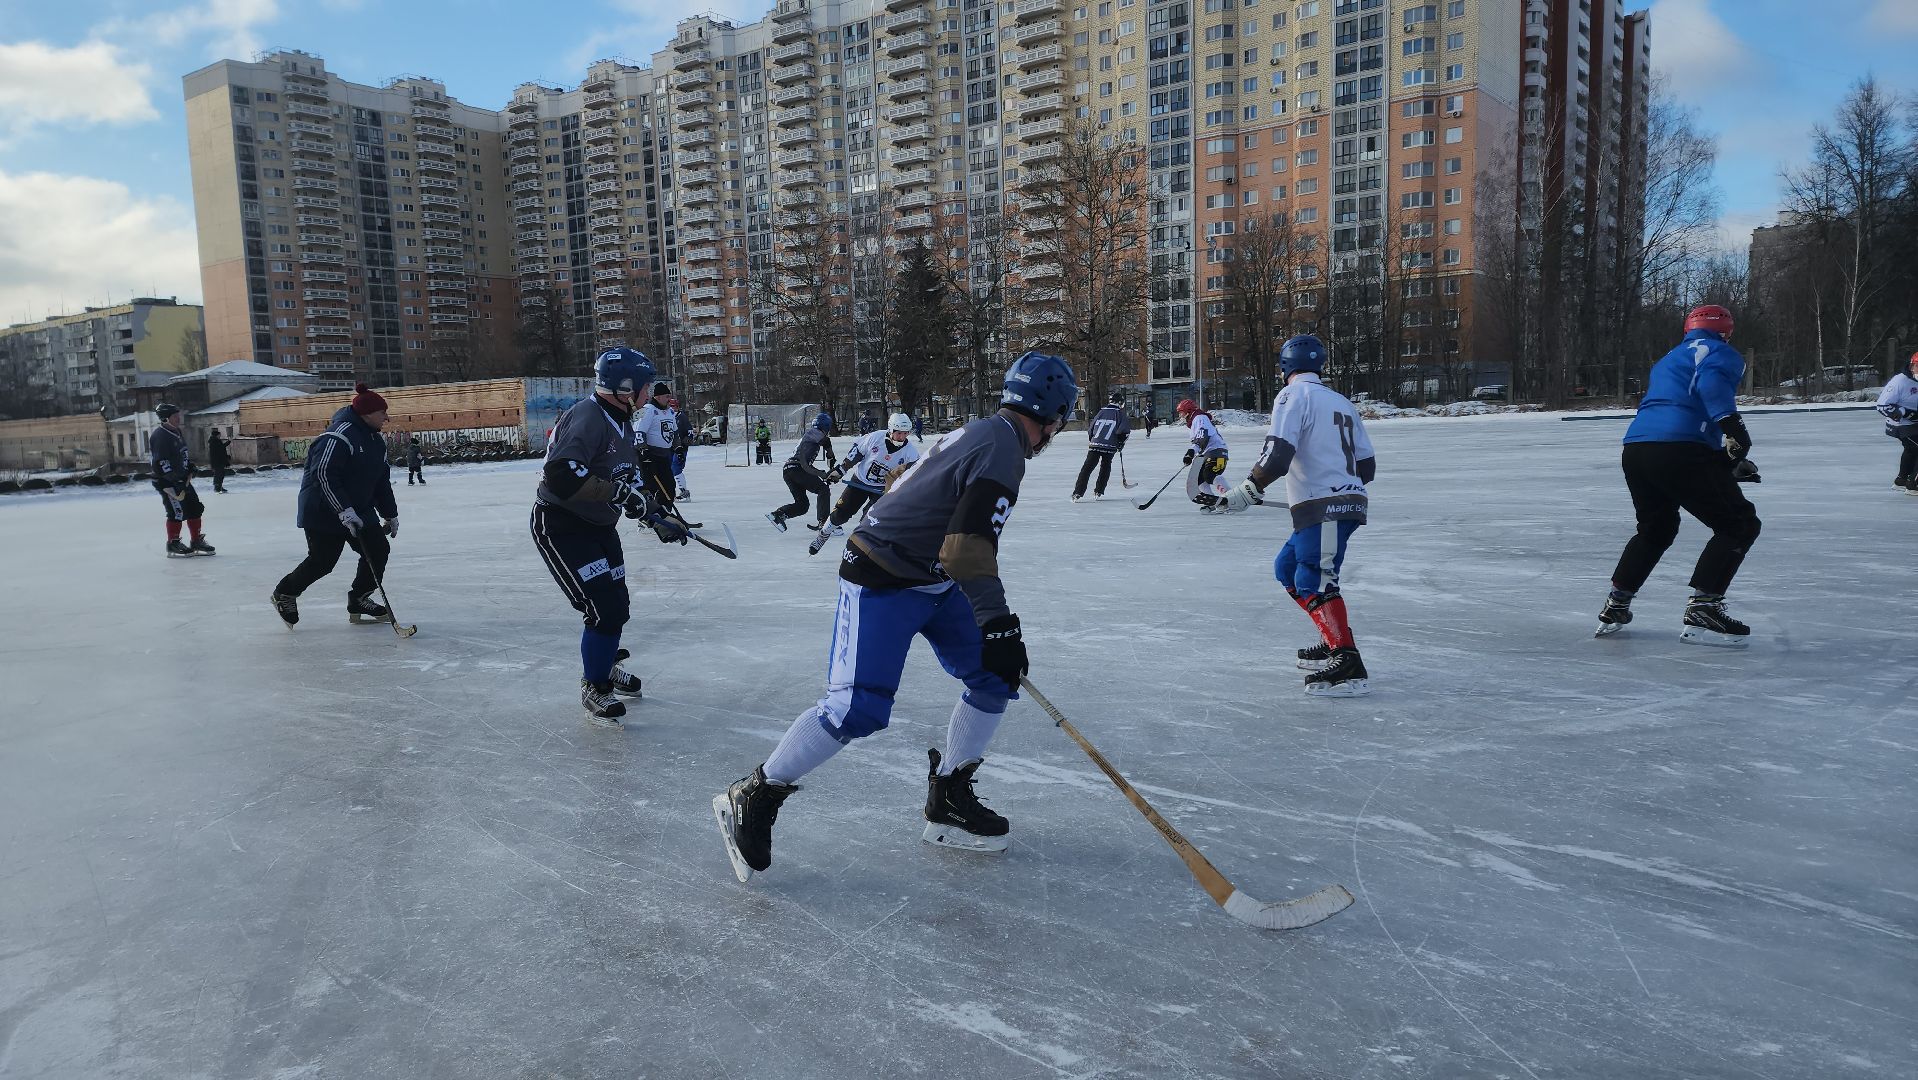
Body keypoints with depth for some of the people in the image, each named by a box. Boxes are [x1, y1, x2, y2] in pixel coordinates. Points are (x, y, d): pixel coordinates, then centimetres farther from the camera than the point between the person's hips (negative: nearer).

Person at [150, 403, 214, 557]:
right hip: (167, 482, -10)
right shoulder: (160, 436, -18)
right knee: (177, 512, -9)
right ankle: (173, 545, 3)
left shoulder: (177, 432, 13)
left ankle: (197, 541, 17)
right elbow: (161, 462, -24)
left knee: (195, 508, 9)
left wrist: (190, 466, 13)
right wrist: (173, 479, -25)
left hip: (182, 479, 10)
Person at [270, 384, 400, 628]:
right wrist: (344, 511, -32)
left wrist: (390, 514, 19)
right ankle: (285, 593, 23)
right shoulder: (340, 435, -21)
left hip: (359, 509, 9)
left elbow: (381, 479, 17)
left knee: (378, 550, -1)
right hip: (322, 511, -9)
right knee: (322, 561, -3)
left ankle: (359, 602, 11)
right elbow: (323, 474, -27)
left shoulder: (375, 440, 9)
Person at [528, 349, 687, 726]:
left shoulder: (622, 424, 9)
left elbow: (631, 482, 16)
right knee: (605, 609, -10)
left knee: (617, 603, 18)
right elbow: (561, 476, -36)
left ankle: (604, 665, 44)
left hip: (598, 525, 10)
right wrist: (618, 491, -34)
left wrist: (657, 518, 8)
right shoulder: (588, 417, -24)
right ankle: (594, 688, 11)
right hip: (560, 525, -10)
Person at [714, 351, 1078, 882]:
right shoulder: (1003, 450, -21)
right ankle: (752, 798, 0)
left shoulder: (983, 431, 9)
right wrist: (998, 625, -23)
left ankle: (948, 801, 17)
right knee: (858, 708, -17)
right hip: (882, 583, -10)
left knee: (995, 678, 6)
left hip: (932, 579, 10)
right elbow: (967, 551, -29)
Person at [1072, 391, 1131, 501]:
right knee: (1105, 468, 19)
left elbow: (1090, 430, 17)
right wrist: (1121, 443, 7)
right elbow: (1124, 430, -7)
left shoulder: (1101, 412, 15)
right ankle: (1098, 492, 16)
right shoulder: (1120, 414, 3)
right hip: (1109, 447, -2)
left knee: (1087, 468, 1)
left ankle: (1077, 493, -7)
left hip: (1094, 444, 2)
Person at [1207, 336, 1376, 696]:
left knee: (1313, 583, -13)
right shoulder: (1342, 402, 20)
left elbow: (1277, 454, -18)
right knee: (1287, 567, 19)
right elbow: (1367, 466, 19)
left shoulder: (1294, 394, -4)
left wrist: (1242, 495, -15)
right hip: (1349, 501, 9)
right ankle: (1335, 641, 20)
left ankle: (1348, 666, -22)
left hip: (1323, 508, -9)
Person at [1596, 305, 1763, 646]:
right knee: (1739, 524, 5)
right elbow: (1710, 380, -15)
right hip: (1678, 453, -8)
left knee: (1656, 527, 29)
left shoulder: (1666, 362, 35)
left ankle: (1615, 606, 29)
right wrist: (1731, 422, -25)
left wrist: (1730, 461, 33)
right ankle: (1702, 609, -4)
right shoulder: (1721, 352, 10)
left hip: (1634, 450, 8)